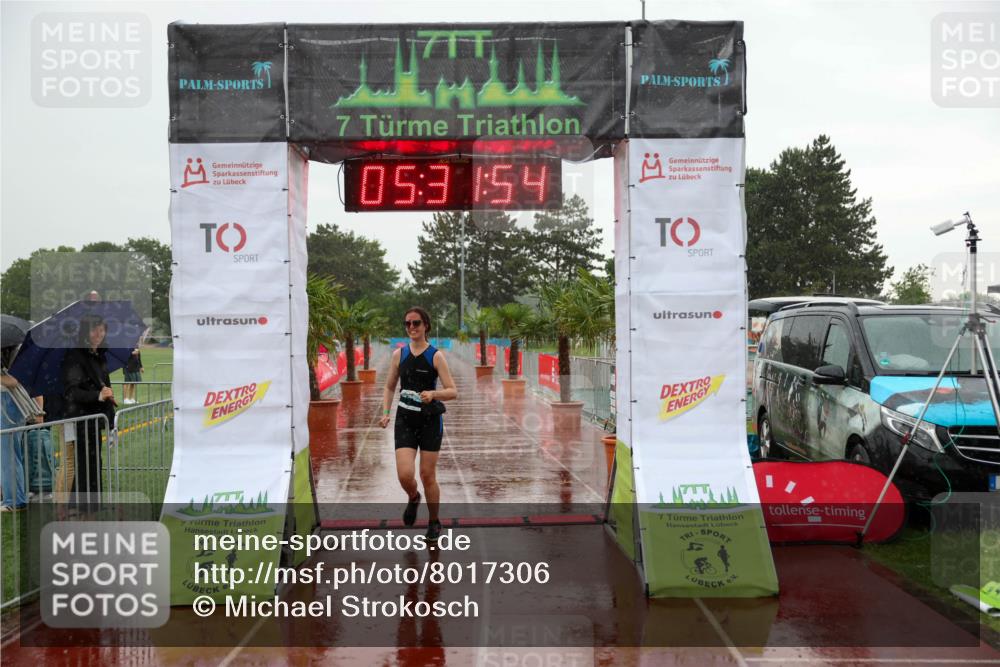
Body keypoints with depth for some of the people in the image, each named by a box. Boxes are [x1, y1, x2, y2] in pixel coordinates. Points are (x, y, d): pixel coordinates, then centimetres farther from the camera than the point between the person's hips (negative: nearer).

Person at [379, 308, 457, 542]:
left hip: (430, 420, -2)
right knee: (404, 475, -11)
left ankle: (434, 523, 23)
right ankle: (413, 499, 25)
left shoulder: (436, 356, -5)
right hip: (405, 420, 2)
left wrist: (433, 394, -29)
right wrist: (385, 413, 1)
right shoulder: (399, 354, 5)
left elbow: (453, 392, -9)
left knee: (428, 475, 2)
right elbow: (389, 387, 15)